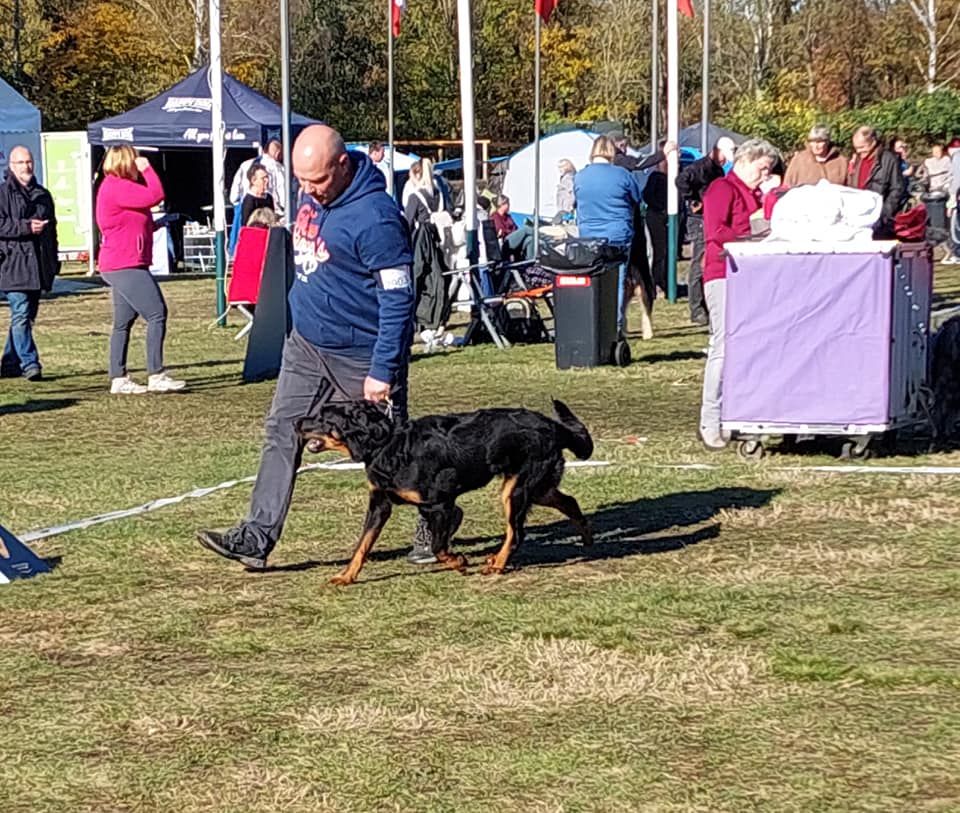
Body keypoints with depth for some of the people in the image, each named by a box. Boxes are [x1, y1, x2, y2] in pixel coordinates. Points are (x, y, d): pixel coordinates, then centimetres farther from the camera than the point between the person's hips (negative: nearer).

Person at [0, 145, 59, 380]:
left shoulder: (43, 195, 18)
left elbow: (51, 228, 25)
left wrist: (53, 262, 21)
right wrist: (26, 227, -18)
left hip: (38, 266, 7)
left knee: (27, 316, 10)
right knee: (21, 314, -13)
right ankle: (29, 364, -17)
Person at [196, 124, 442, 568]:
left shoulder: (375, 216, -24)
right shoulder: (310, 197, 1)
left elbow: (397, 300, -23)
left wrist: (383, 370, -23)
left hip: (361, 356, -8)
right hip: (305, 344, 8)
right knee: (281, 435, 1)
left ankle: (436, 525, 25)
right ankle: (256, 538, 1)